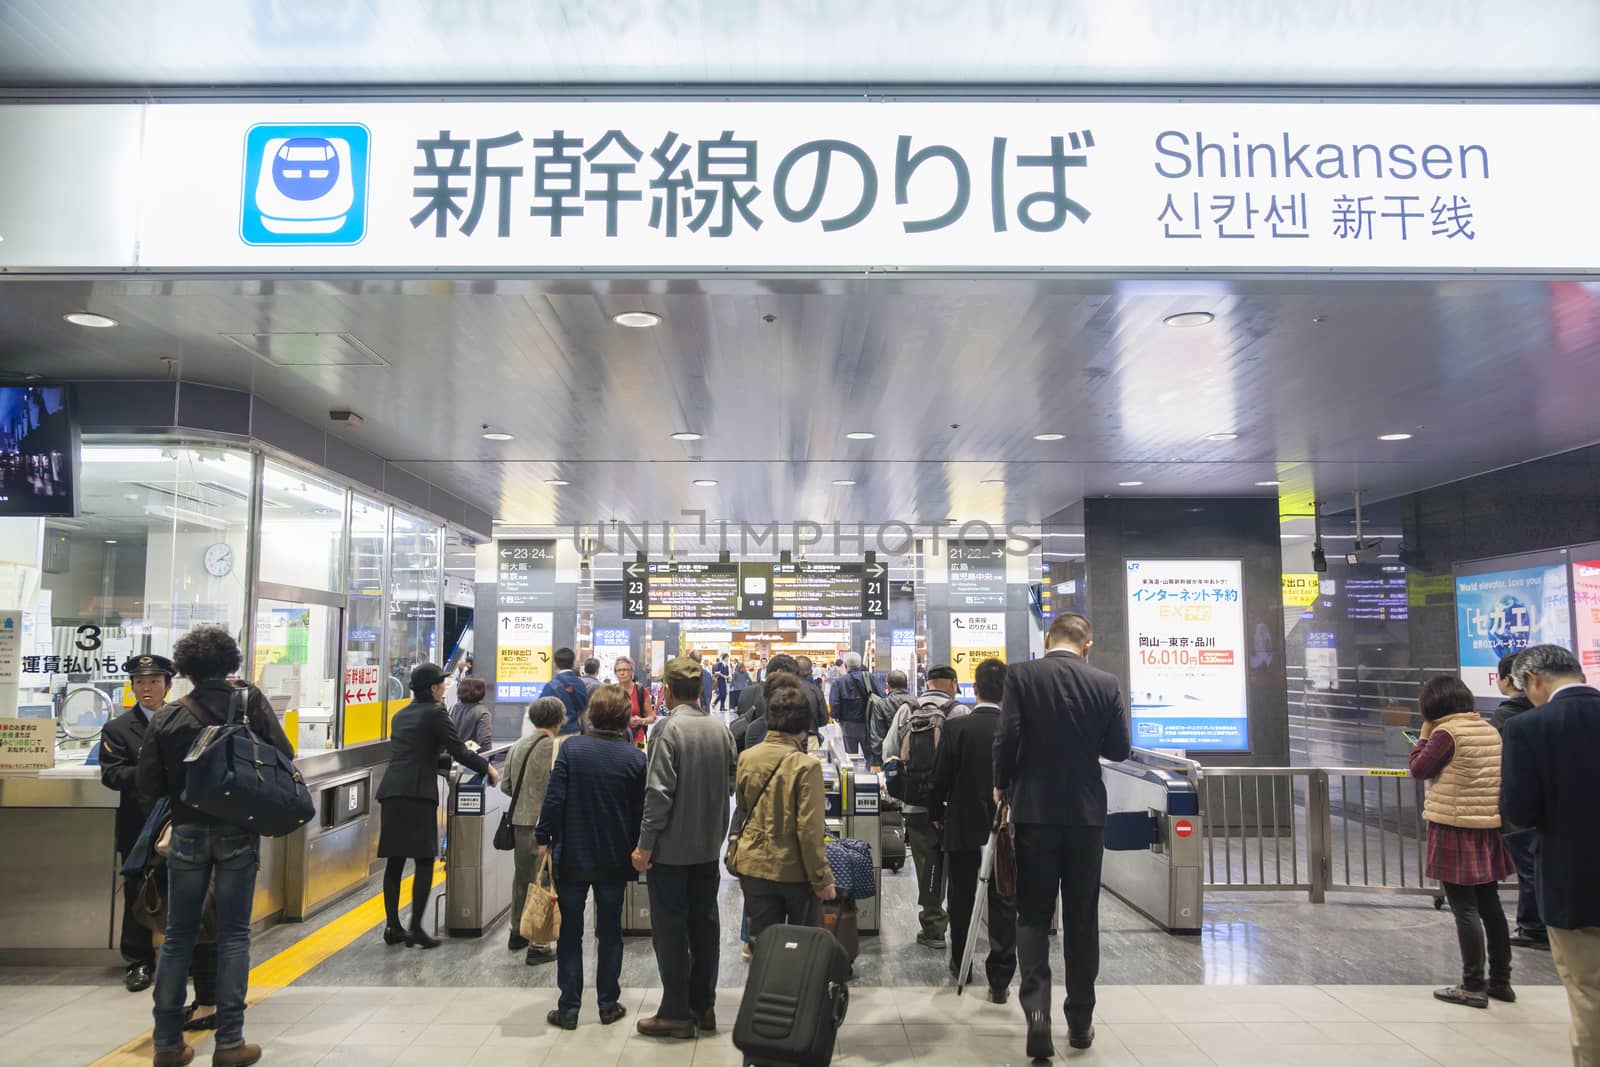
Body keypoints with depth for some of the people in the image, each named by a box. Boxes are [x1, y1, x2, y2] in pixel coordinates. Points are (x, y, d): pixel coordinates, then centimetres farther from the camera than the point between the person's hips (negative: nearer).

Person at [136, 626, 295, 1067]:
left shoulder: (166, 717, -4)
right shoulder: (250, 701, -7)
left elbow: (149, 787, -2)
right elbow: (284, 756, -11)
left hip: (187, 833, 1)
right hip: (238, 832, -1)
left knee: (178, 936, 13)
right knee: (233, 935, 6)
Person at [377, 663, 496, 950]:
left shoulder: (401, 715, 20)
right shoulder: (435, 713, -2)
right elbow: (459, 751, -5)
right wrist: (487, 767, 8)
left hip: (390, 792, 7)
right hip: (418, 794, -7)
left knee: (394, 861, 9)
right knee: (424, 861, -2)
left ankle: (392, 927, 13)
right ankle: (415, 929, -4)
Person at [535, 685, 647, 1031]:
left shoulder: (571, 748, -10)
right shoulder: (635, 757, -7)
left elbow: (554, 798, -11)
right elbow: (641, 811, -2)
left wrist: (544, 839, -2)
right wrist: (637, 850, 11)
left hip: (572, 856, -1)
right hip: (614, 859, 1)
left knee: (570, 933, 9)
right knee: (610, 932, 13)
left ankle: (568, 1008, 13)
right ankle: (609, 1004, 20)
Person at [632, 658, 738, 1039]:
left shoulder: (669, 729, -16)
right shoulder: (721, 730, 3)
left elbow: (659, 792, -19)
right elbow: (731, 784, 10)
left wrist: (645, 844, -13)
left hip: (671, 847, -6)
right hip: (709, 844, 6)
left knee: (670, 928, 4)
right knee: (704, 923, 13)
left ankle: (676, 1012, 10)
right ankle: (703, 1005, 22)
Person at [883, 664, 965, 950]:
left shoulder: (906, 711, 1)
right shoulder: (959, 712, -8)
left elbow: (888, 752, 3)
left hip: (916, 805, 2)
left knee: (927, 865, 9)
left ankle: (933, 927, 13)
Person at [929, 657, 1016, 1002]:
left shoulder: (955, 727, -13)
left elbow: (940, 778, -7)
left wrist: (936, 814, 10)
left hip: (963, 826, 0)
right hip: (1007, 828, 1)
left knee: (961, 899, 16)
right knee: (1004, 903, 7)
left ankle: (961, 965, 31)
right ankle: (1000, 979, 8)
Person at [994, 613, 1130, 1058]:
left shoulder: (1020, 675, -7)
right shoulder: (1106, 684, -2)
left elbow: (1007, 737, -13)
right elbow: (1119, 749, 2)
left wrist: (1002, 785, 4)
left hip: (1034, 809, -1)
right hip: (1086, 812, 1)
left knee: (1033, 915, 7)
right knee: (1081, 918, 12)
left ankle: (1037, 1009, -8)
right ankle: (1080, 1021, 19)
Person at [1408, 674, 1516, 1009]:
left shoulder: (1447, 733, -14)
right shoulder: (1490, 731, 8)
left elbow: (1418, 769, -12)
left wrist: (1423, 737, 1)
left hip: (1454, 830, -7)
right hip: (1488, 828, 7)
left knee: (1465, 909, -2)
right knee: (1490, 905, 15)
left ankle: (1473, 986, 3)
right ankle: (1501, 981, 24)